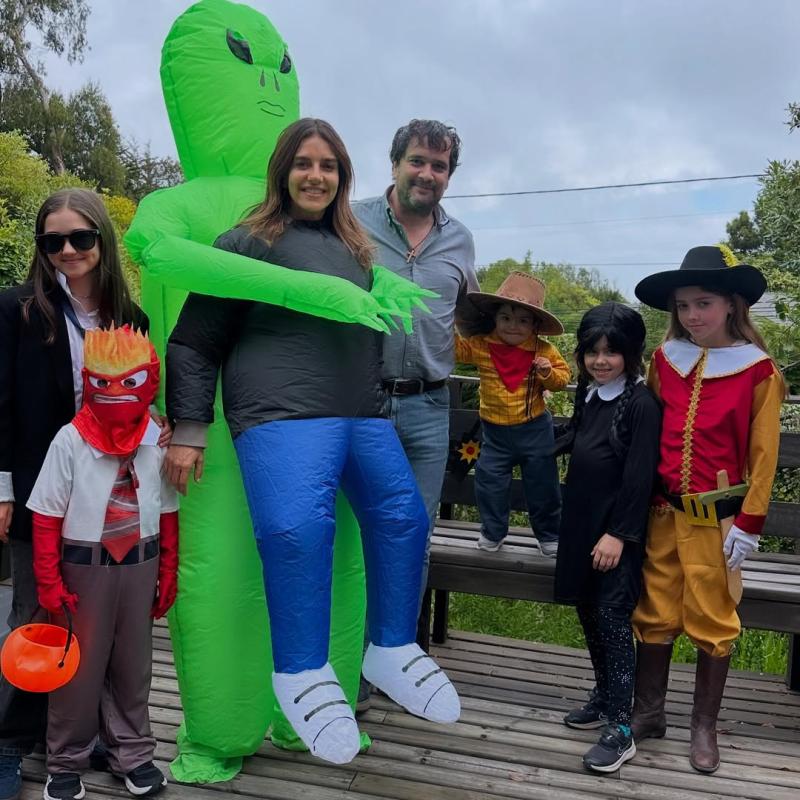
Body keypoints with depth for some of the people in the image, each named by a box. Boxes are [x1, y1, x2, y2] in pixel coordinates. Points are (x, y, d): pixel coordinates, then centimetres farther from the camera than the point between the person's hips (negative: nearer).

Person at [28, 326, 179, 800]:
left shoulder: (158, 440, -5)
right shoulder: (70, 441, -12)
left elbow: (168, 514, 3)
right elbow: (46, 518, -8)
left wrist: (168, 575, 6)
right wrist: (49, 584, -9)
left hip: (140, 567, 2)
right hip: (85, 568, -2)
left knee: (133, 664, 14)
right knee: (79, 666, 9)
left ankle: (132, 753, 31)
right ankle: (67, 761, 27)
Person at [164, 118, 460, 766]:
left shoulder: (356, 250, 20)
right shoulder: (249, 243, 3)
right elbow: (193, 343, 2)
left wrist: (376, 406, 31)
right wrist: (189, 430, -3)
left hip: (364, 418, 7)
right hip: (283, 417, -7)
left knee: (404, 515, 2)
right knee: (297, 528, -26)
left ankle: (392, 650, 20)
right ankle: (302, 672, -7)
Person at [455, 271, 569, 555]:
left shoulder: (544, 350, -8)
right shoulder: (481, 345, -8)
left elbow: (563, 376, -1)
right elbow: (454, 348, -6)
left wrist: (548, 373, -21)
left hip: (534, 429, -1)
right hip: (494, 431, 1)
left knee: (542, 484, 10)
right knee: (489, 481, 6)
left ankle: (549, 534, 29)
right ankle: (492, 532, 27)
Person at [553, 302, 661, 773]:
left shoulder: (642, 403, -15)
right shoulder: (588, 392, 7)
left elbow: (640, 477, -17)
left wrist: (619, 534, -18)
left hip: (619, 530, -8)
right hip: (581, 522, 8)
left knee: (612, 619, -6)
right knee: (588, 612, 15)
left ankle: (621, 730, 2)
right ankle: (605, 698, 32)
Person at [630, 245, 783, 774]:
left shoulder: (759, 371, -8)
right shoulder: (665, 360, 3)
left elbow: (762, 457, -5)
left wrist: (748, 525, -7)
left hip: (717, 520, -3)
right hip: (663, 513, 4)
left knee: (713, 624, 9)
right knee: (654, 617, 13)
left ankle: (705, 726, 27)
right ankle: (649, 713, 30)